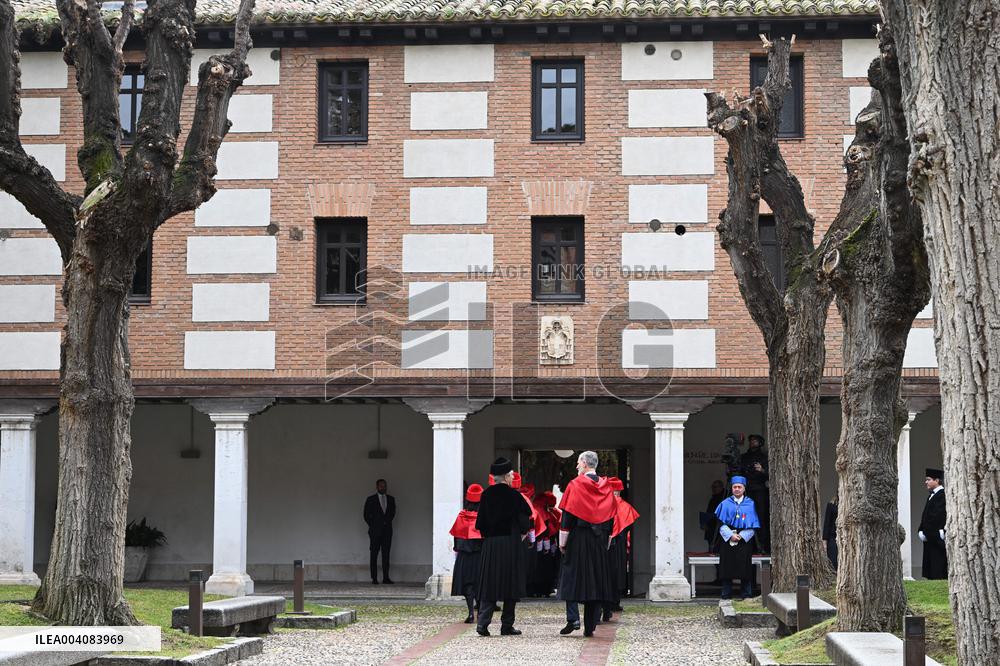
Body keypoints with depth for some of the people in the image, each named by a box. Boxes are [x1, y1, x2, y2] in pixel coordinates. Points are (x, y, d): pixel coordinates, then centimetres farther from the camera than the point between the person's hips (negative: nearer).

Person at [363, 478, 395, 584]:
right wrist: (373, 525, 2)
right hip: (375, 531, -3)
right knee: (374, 554, -4)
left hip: (387, 530, 3)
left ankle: (386, 577, -1)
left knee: (386, 554, -1)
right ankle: (374, 578, -5)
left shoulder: (391, 499, 12)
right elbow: (366, 515, 5)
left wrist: (387, 522, 9)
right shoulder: (371, 500, 3)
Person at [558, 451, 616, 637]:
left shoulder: (575, 485, -7)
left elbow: (567, 516, -9)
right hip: (599, 541, 4)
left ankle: (572, 620, -10)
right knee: (596, 582, 5)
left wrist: (562, 542, -4)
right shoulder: (606, 487, 7)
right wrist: (606, 543, 16)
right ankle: (590, 626, 3)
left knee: (573, 579, 1)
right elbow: (611, 518, 10)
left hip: (578, 539, -4)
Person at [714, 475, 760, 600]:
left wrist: (741, 536, -10)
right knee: (727, 571, 0)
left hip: (744, 542, 0)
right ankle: (726, 597, 6)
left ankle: (746, 597, 4)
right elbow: (721, 524, 1)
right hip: (728, 542, 0)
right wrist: (730, 535, -13)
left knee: (745, 570, -2)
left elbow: (753, 525, 2)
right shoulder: (725, 504, 6)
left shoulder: (750, 504, 5)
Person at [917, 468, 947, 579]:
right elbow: (925, 516, 18)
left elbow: (936, 517, -19)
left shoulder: (942, 495, -13)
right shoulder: (931, 495, 17)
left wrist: (925, 532, -15)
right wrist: (921, 531, 3)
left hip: (937, 539, -10)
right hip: (930, 539, 10)